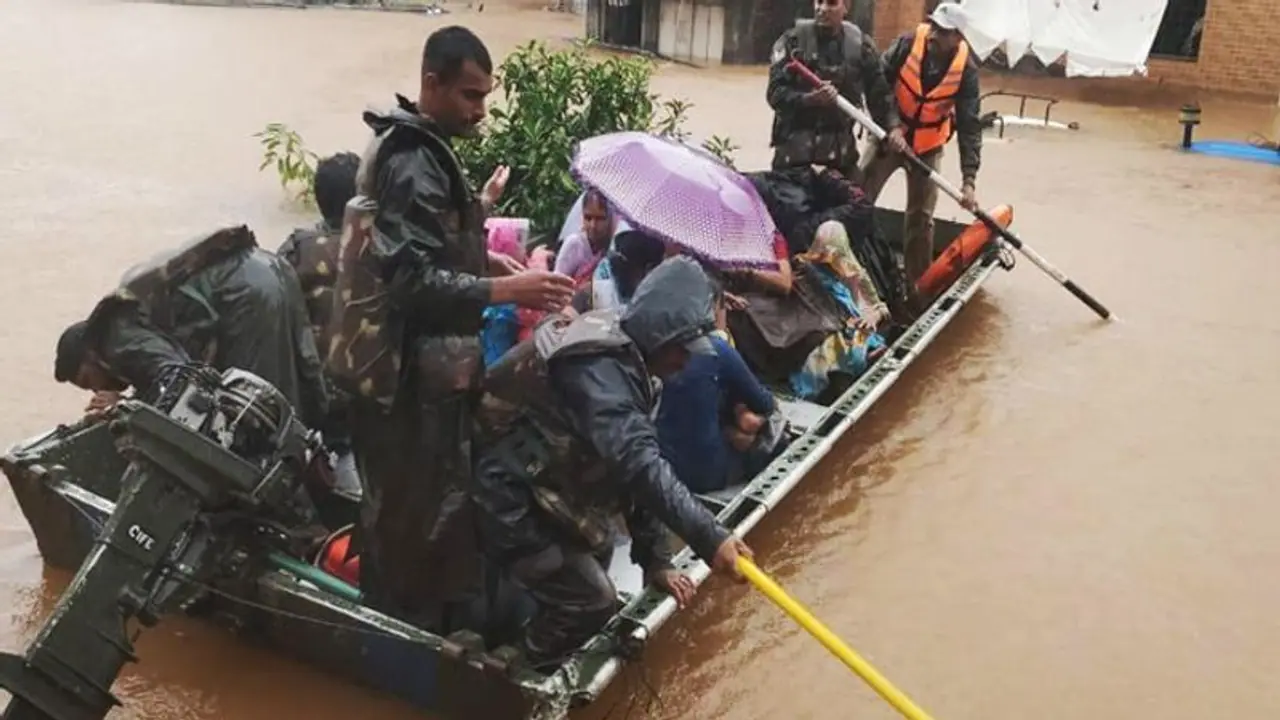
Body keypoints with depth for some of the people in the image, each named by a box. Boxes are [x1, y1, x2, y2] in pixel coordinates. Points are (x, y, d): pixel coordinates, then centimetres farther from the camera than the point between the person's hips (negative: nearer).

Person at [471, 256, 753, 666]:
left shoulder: (623, 357, 4)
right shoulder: (598, 365, -28)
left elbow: (637, 467, 5)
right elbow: (636, 463, -42)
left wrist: (655, 558, 4)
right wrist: (708, 538, -47)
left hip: (540, 492, 11)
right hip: (510, 503, -11)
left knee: (598, 551, 27)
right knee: (591, 600, -7)